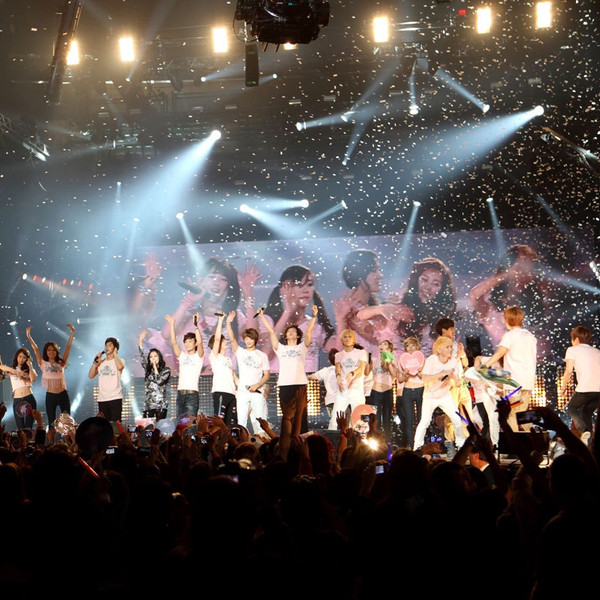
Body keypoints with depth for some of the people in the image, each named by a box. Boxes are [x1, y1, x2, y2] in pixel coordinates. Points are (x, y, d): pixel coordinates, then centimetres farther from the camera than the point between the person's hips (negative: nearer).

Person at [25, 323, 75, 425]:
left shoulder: (61, 363, 8)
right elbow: (35, 349, 1)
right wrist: (28, 335, -4)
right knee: (51, 423, 2)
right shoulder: (43, 364, 5)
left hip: (63, 395, 1)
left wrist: (72, 332, 3)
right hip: (50, 396, -1)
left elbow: (68, 347, 6)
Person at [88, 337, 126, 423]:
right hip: (102, 399, 4)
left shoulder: (120, 360, 6)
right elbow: (91, 375, 8)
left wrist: (115, 354, -5)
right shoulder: (101, 362, 17)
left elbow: (120, 367, -20)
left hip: (115, 398, -4)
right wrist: (95, 362, 1)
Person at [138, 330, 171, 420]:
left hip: (161, 405, -3)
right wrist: (141, 340, 5)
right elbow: (141, 357, 11)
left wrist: (155, 367, -2)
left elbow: (159, 381, -9)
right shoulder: (148, 369, 17)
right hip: (148, 405, 3)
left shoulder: (166, 370, 5)